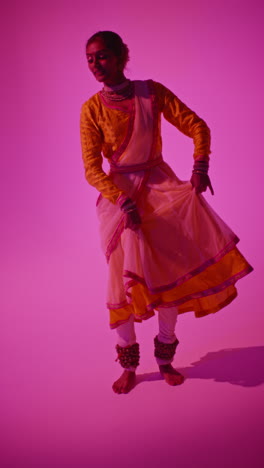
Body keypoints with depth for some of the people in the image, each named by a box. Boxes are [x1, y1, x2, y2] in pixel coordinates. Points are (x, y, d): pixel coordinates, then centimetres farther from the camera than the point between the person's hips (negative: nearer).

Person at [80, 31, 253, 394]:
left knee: (171, 269, -8)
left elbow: (197, 127, -1)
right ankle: (129, 366, 13)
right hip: (118, 193, -1)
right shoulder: (92, 109, -4)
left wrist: (200, 166, -18)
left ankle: (165, 359, 10)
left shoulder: (152, 92, -1)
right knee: (126, 274, -3)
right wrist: (124, 202, -22)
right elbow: (92, 168, -8)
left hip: (160, 186, 1)